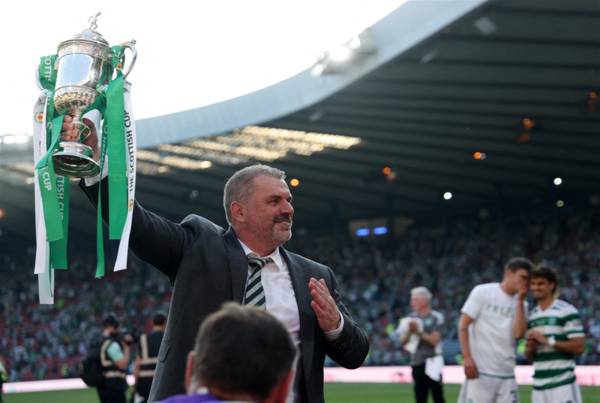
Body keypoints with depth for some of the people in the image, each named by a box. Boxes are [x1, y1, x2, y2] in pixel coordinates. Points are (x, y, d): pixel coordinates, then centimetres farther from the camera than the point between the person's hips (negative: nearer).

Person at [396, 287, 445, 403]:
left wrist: (418, 332, -19)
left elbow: (434, 340, -13)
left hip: (432, 363, -5)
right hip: (417, 363, 5)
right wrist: (409, 332, -11)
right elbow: (403, 341, 7)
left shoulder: (435, 318, -5)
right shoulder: (411, 318, 10)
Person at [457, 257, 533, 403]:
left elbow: (518, 334, -5)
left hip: (506, 374, 5)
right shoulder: (483, 292, -2)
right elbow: (463, 326, -4)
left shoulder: (520, 304, 11)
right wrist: (467, 358, -14)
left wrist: (520, 302, -4)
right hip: (480, 370, -5)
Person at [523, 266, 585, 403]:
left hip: (563, 384, -7)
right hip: (539, 385, 7)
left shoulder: (566, 311, -6)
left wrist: (547, 340, -16)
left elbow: (579, 346, -12)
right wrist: (531, 347, -4)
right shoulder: (531, 316, 15)